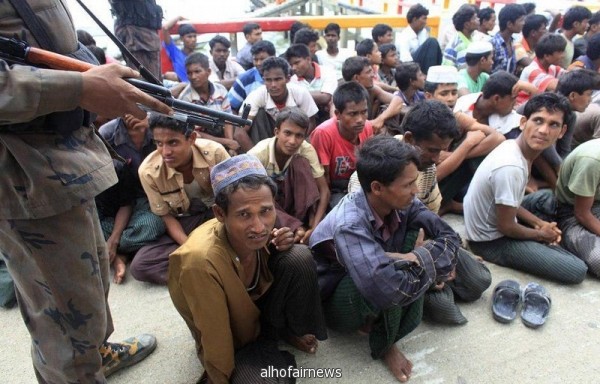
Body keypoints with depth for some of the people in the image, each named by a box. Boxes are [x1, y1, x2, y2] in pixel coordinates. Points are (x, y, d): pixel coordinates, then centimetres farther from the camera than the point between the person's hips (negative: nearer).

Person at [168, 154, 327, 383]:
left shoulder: (257, 232, -21)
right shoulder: (200, 263, -37)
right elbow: (215, 342, -24)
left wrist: (279, 245, -20)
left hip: (259, 303, 5)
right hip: (233, 341, -5)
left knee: (298, 257, -20)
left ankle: (299, 332, 2)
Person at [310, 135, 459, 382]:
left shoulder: (402, 203, -16)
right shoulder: (349, 225, -37)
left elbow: (449, 236, -9)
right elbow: (389, 291, -47)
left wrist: (417, 258, -29)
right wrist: (433, 264, -28)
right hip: (337, 303, -6)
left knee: (415, 232, -15)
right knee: (393, 282, -36)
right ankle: (383, 345, -4)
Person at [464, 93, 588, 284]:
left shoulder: (511, 146, -4)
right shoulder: (510, 167, -31)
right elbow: (506, 227, -21)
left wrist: (539, 223, 5)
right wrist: (541, 234, -3)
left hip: (492, 220, 9)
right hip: (491, 241, -9)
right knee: (577, 270, -11)